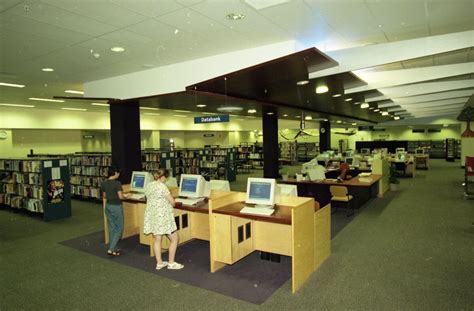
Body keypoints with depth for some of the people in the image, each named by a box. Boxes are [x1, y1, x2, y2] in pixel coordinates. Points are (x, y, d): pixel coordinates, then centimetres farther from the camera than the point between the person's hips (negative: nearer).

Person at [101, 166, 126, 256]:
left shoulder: (104, 183, 3)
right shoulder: (117, 183, -19)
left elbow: (104, 196, 12)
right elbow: (120, 196, -20)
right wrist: (125, 197, 1)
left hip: (108, 206, 7)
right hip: (116, 207, -7)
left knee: (111, 228, 14)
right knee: (119, 228, 4)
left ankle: (114, 249, 22)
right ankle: (111, 249, -1)